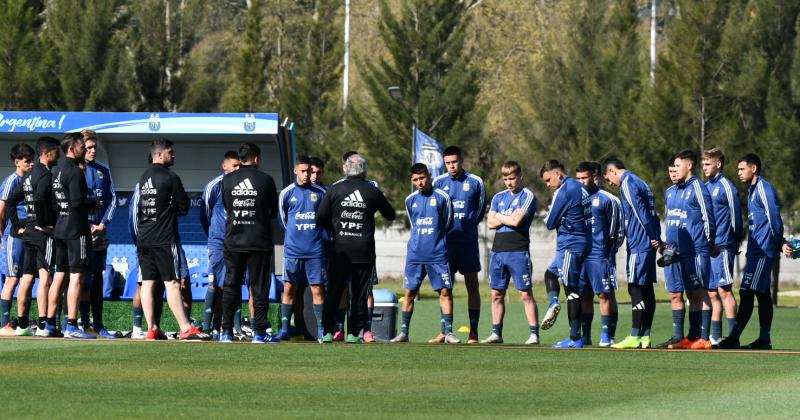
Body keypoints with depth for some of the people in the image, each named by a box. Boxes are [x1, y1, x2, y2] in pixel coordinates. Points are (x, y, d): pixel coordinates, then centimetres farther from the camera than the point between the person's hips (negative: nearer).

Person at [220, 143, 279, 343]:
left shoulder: (227, 180, 1)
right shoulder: (266, 180, -5)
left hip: (233, 242, 2)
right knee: (259, 287, 3)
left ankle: (227, 332, 5)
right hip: (259, 242, -2)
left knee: (231, 286, 8)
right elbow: (274, 212, 6)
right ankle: (259, 332, 0)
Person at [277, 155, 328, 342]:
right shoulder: (287, 193, 3)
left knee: (317, 288, -2)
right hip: (292, 249, 0)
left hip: (315, 249, 0)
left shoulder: (320, 193, 5)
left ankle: (321, 330, 0)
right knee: (289, 288, 0)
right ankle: (284, 328, 4)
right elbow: (282, 218, 15)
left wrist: (320, 235, 12)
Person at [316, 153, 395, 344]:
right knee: (359, 294, 5)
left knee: (333, 292, 5)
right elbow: (390, 215, 13)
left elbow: (320, 218, -1)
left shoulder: (335, 189, 0)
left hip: (340, 251, 0)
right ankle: (353, 333, 2)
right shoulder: (372, 192, 0)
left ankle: (328, 332, 1)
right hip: (364, 251, 0)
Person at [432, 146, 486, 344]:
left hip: (468, 241, -1)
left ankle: (473, 333, 1)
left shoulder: (475, 182, 1)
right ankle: (445, 331, 6)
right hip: (446, 241, 1)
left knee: (472, 285, -1)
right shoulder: (438, 182, 5)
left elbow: (481, 210, 10)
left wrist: (467, 224, 7)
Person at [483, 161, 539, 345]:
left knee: (526, 294, -6)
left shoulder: (527, 196, -3)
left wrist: (500, 217, 1)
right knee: (497, 294, 8)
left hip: (518, 251, -6)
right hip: (498, 250, 6)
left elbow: (517, 220, -15)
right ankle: (496, 333, 16)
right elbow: (490, 223, 7)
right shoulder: (499, 197, 16)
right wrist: (510, 217, -5)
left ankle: (534, 334, -7)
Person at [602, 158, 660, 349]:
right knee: (647, 289, 8)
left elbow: (641, 213, -17)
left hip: (638, 245, -9)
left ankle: (634, 337, -10)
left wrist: (653, 238, -11)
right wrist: (657, 239, 11)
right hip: (648, 246, 9)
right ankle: (645, 336, 10)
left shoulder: (627, 184, -9)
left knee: (636, 289, -9)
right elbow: (651, 214, 17)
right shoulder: (640, 183, 20)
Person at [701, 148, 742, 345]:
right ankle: (716, 336, 11)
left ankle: (733, 335, -11)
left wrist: (735, 241, 0)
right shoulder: (706, 187, 17)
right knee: (713, 293, 8)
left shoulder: (726, 187, -6)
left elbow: (735, 217, -4)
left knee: (724, 290, -11)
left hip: (722, 247, -8)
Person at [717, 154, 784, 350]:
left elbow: (774, 218, -15)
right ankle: (764, 339, 11)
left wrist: (779, 244, -12)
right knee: (763, 295, 9)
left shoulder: (764, 189, -12)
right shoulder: (752, 190, 19)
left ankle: (734, 338, -15)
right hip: (756, 251, 10)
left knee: (747, 293, -12)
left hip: (762, 251, -10)